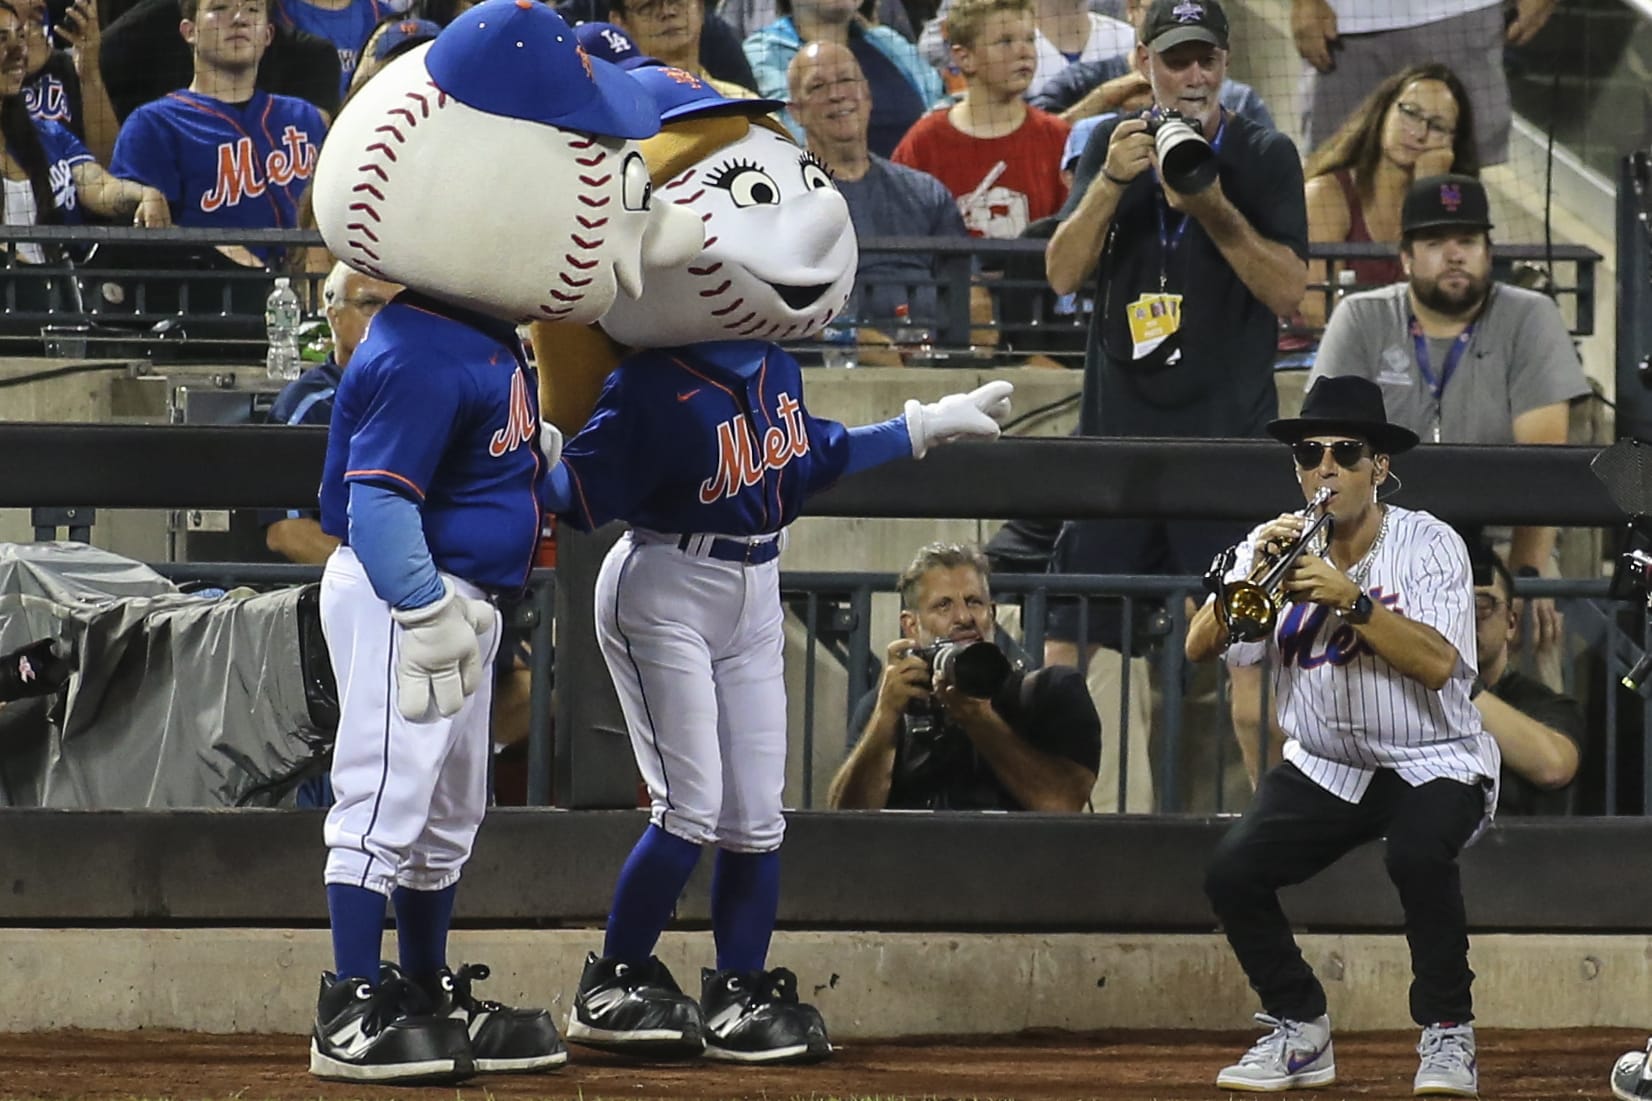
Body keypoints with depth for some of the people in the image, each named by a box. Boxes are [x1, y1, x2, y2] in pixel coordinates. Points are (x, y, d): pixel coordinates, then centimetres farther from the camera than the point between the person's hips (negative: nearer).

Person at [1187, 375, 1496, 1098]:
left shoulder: (1428, 545, -10)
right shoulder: (1277, 546, 1)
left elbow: (1437, 664, -23)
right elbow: (1200, 648, -8)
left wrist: (1349, 600, -30)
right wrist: (1251, 580, -24)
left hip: (1433, 765, -4)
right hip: (1324, 769, 4)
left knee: (1419, 854, -34)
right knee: (1231, 874, -15)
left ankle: (1447, 1032, -16)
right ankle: (1298, 1033, 5)